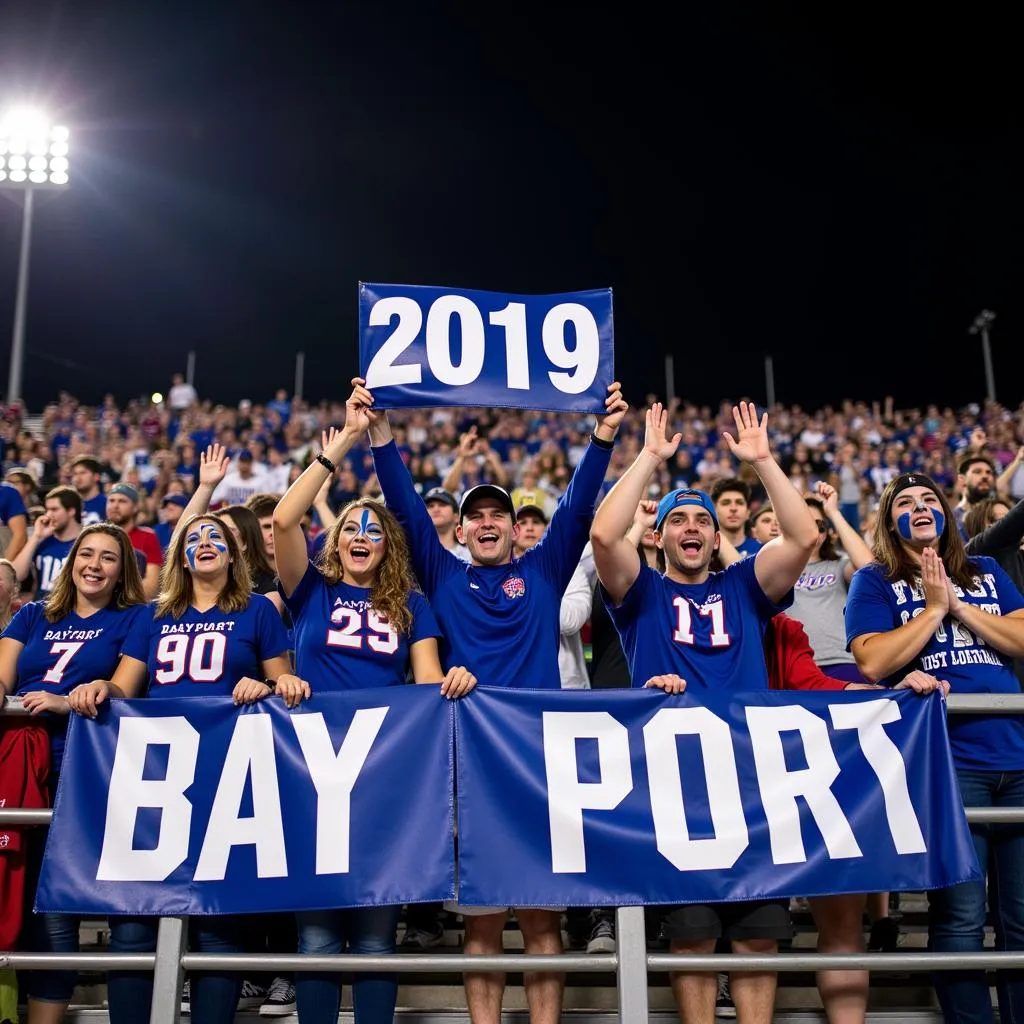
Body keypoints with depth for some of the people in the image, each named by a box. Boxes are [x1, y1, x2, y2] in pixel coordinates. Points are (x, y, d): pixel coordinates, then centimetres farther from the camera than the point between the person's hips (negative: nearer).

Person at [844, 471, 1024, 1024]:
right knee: (960, 917, -2)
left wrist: (958, 605, -4)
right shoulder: (875, 581, 5)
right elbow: (873, 662, -9)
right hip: (942, 760, -4)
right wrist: (934, 607, -7)